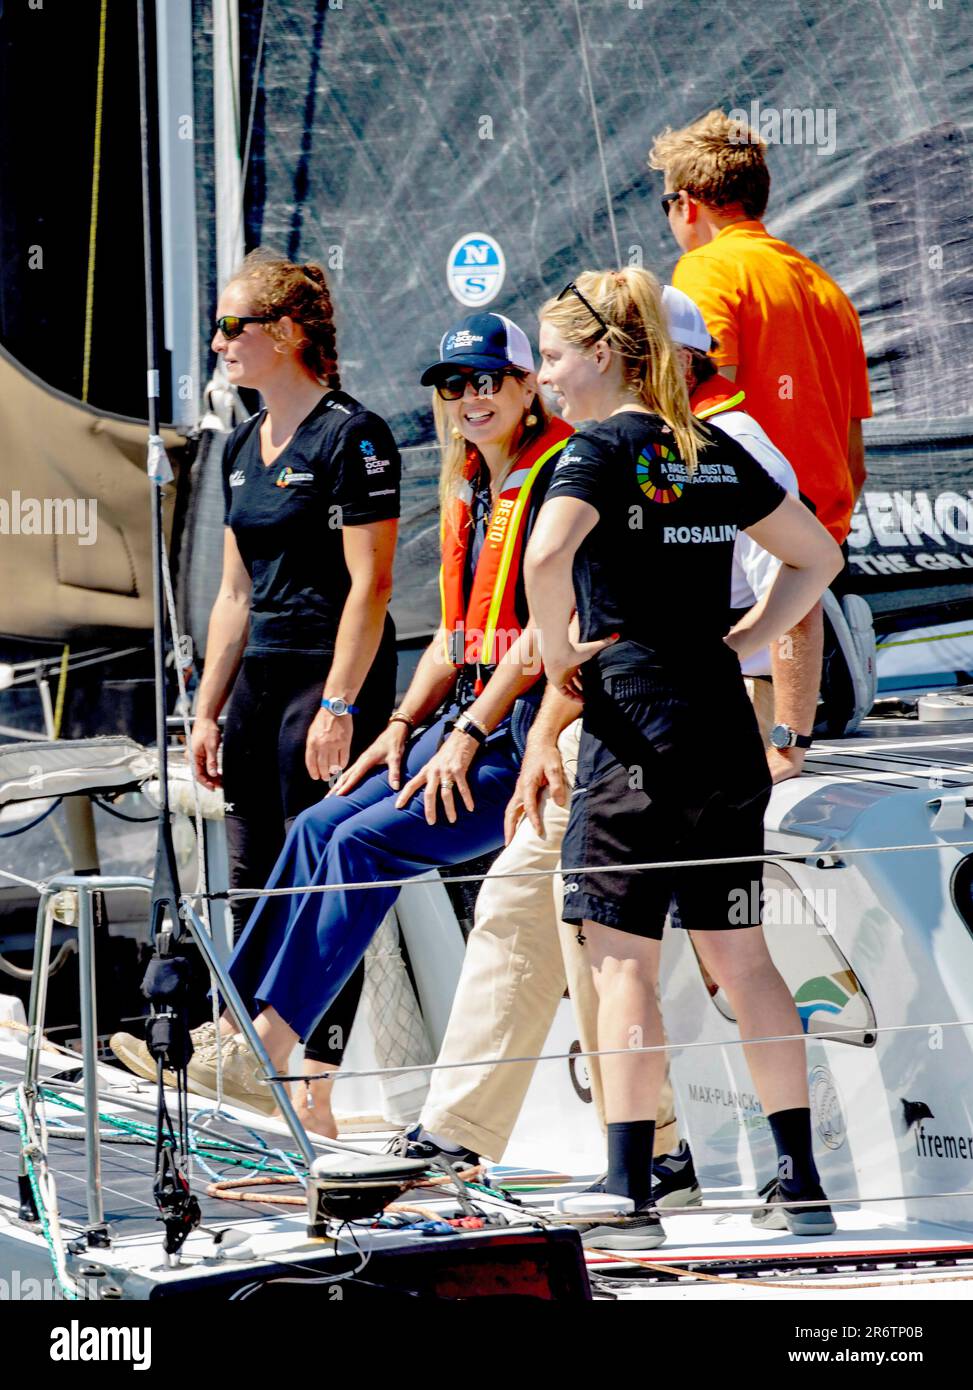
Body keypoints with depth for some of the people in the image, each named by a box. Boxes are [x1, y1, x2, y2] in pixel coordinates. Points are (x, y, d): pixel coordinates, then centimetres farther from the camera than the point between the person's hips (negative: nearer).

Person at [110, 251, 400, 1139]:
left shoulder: (351, 437, -11)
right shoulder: (243, 448, 14)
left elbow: (369, 584, -15)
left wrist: (337, 706, -20)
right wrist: (208, 710, 14)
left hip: (335, 675, -8)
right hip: (259, 678, 8)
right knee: (252, 880, 8)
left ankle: (314, 1090, -5)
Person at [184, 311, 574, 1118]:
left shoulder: (558, 476, -10)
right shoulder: (470, 490, 18)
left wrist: (469, 736, -18)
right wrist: (403, 726, 9)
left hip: (528, 730, -9)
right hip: (470, 719, 9)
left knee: (368, 840, -20)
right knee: (321, 828, -3)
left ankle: (270, 1046, -20)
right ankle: (233, 1024, -4)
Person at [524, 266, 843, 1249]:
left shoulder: (603, 447, -8)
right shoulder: (715, 453, 13)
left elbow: (547, 553, -27)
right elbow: (817, 557, 22)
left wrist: (557, 656, -12)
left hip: (634, 730, -7)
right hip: (724, 726, 7)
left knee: (621, 960, -5)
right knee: (739, 957, 11)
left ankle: (629, 1196, -9)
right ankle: (801, 1183, 11)